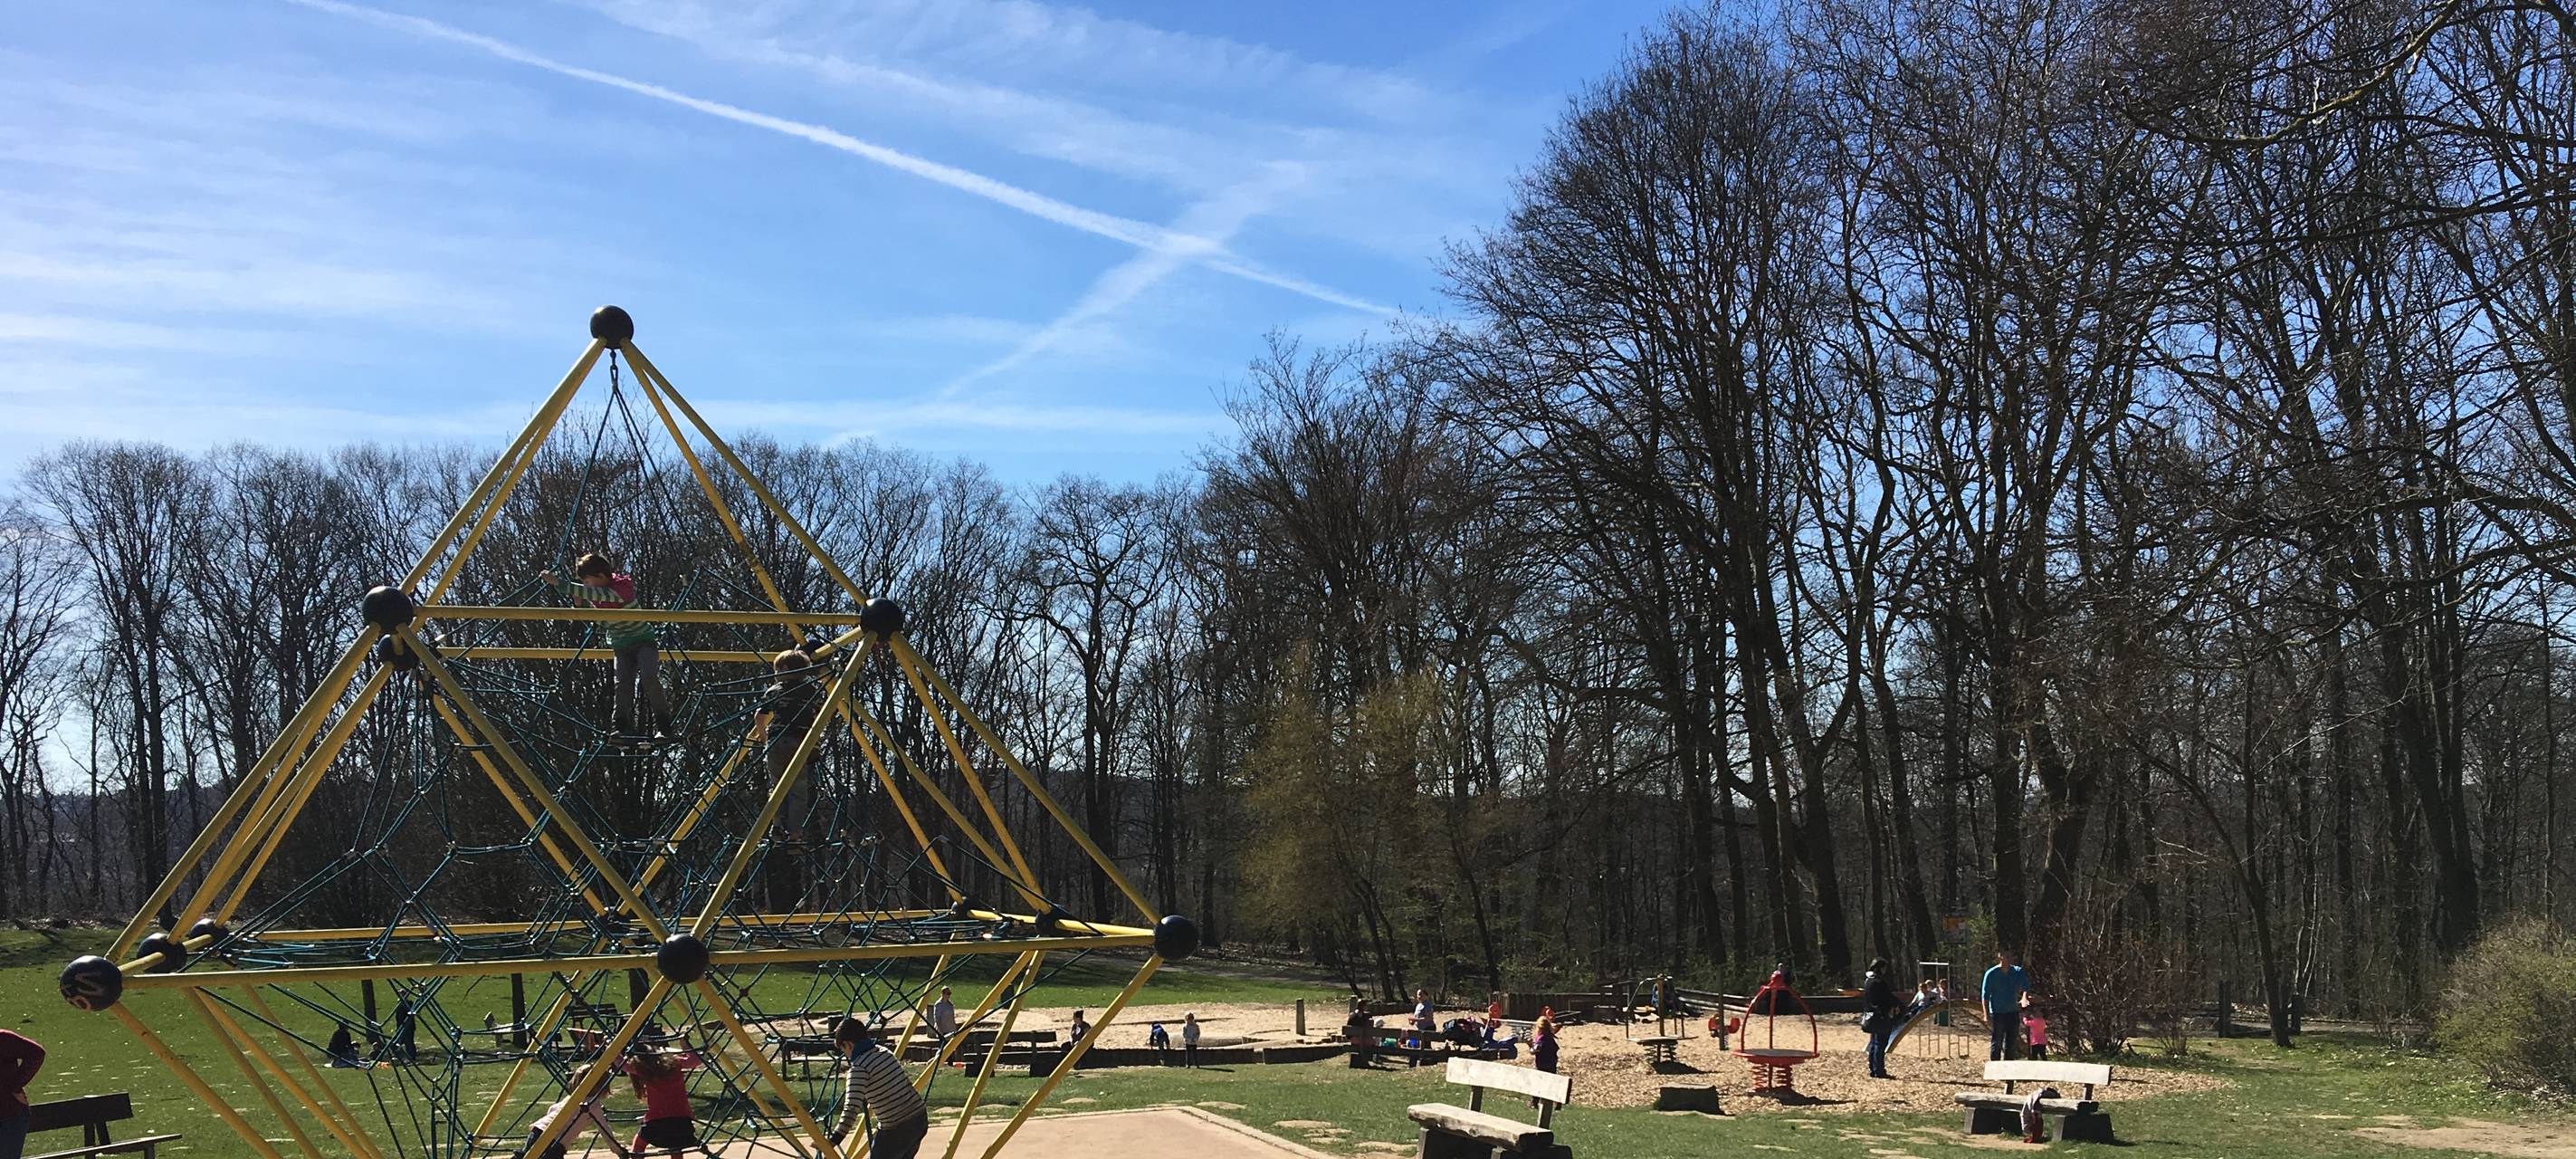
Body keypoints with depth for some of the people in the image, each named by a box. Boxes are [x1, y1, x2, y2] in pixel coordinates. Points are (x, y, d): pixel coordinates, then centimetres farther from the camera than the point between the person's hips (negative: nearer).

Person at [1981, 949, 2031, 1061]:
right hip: (1997, 1013, -4)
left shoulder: (2017, 972, 3)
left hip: (2013, 1013, 4)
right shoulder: (1991, 973, -7)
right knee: (1996, 1043, -4)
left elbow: (2026, 987, -7)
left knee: (2011, 1044, 9)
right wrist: (1986, 1015, -11)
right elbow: (1985, 995, -5)